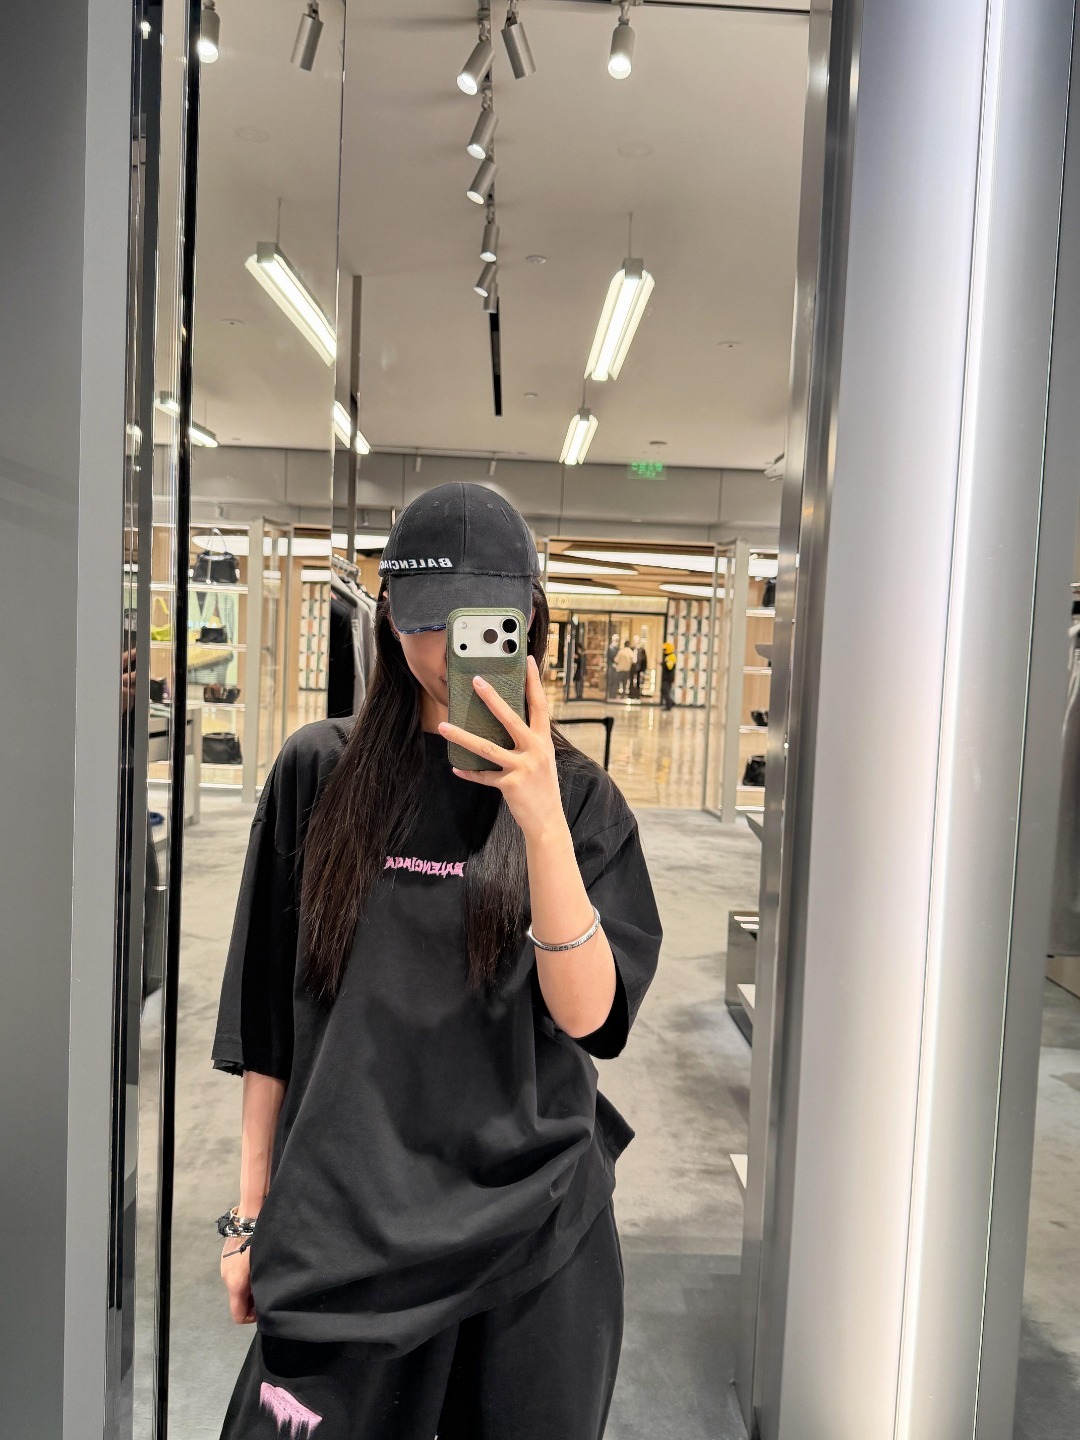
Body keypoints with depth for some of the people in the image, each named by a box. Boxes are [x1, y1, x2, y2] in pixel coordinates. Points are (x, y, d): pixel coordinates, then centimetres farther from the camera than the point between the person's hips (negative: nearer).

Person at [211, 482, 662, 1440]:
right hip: (342, 1225, 0)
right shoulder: (320, 773, -4)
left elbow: (587, 1012, -13)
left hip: (536, 1228, 1)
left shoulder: (579, 797, -4)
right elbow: (267, 1017, 2)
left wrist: (543, 821, -26)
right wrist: (253, 1210, 6)